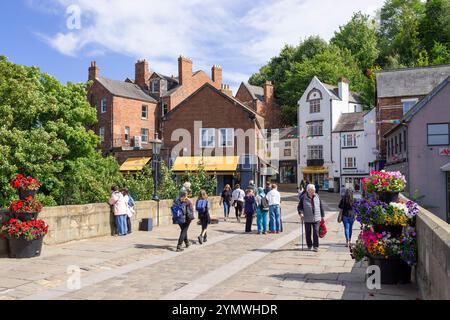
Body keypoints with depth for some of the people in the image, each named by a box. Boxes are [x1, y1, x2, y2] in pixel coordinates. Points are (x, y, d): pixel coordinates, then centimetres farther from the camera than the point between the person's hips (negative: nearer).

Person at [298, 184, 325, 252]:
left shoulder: (317, 197, 4)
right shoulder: (303, 198, -3)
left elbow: (321, 207, 11)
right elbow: (300, 207, 1)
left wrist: (322, 215, 12)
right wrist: (301, 213, -16)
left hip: (316, 218, 1)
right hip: (307, 219, -1)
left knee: (316, 232, -6)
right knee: (308, 233, 8)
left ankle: (316, 246, 5)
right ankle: (309, 246, 25)